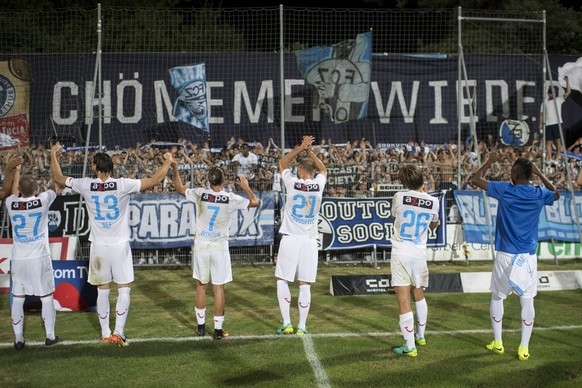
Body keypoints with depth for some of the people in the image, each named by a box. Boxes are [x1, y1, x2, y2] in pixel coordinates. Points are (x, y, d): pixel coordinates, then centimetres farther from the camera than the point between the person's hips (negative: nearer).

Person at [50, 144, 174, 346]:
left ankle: (105, 333, 20)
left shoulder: (85, 185, -5)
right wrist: (168, 162, 8)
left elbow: (59, 178, 12)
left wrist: (54, 155, 26)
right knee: (124, 289, 5)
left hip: (98, 246, 2)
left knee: (102, 291, 12)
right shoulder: (123, 185, -12)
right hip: (120, 245, -2)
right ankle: (118, 331, -3)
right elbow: (155, 180, -8)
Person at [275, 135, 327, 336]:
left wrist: (301, 148, 15)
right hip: (310, 240, 2)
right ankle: (302, 326, 7)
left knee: (282, 281, 9)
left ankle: (287, 323, 4)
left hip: (290, 239, -2)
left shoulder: (292, 183, -6)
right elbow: (323, 169, 23)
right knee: (305, 285, 5)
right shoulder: (318, 185, -1)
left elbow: (283, 163, 14)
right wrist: (309, 151, 21)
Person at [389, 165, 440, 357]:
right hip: (419, 254, 3)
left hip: (400, 253, -3)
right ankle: (420, 336, 39)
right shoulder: (433, 201, -3)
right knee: (419, 294, 22)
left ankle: (410, 346, -6)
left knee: (404, 300, -4)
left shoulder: (399, 197, -9)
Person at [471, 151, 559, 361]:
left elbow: (475, 179, 4)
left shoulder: (504, 190, -8)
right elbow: (556, 194, 24)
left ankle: (497, 343, 19)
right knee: (527, 300, 5)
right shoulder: (539, 194, -1)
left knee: (497, 297, 14)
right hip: (529, 256, 1)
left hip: (505, 255, -1)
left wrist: (489, 161, 15)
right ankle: (524, 348, 6)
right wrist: (540, 174, 26)